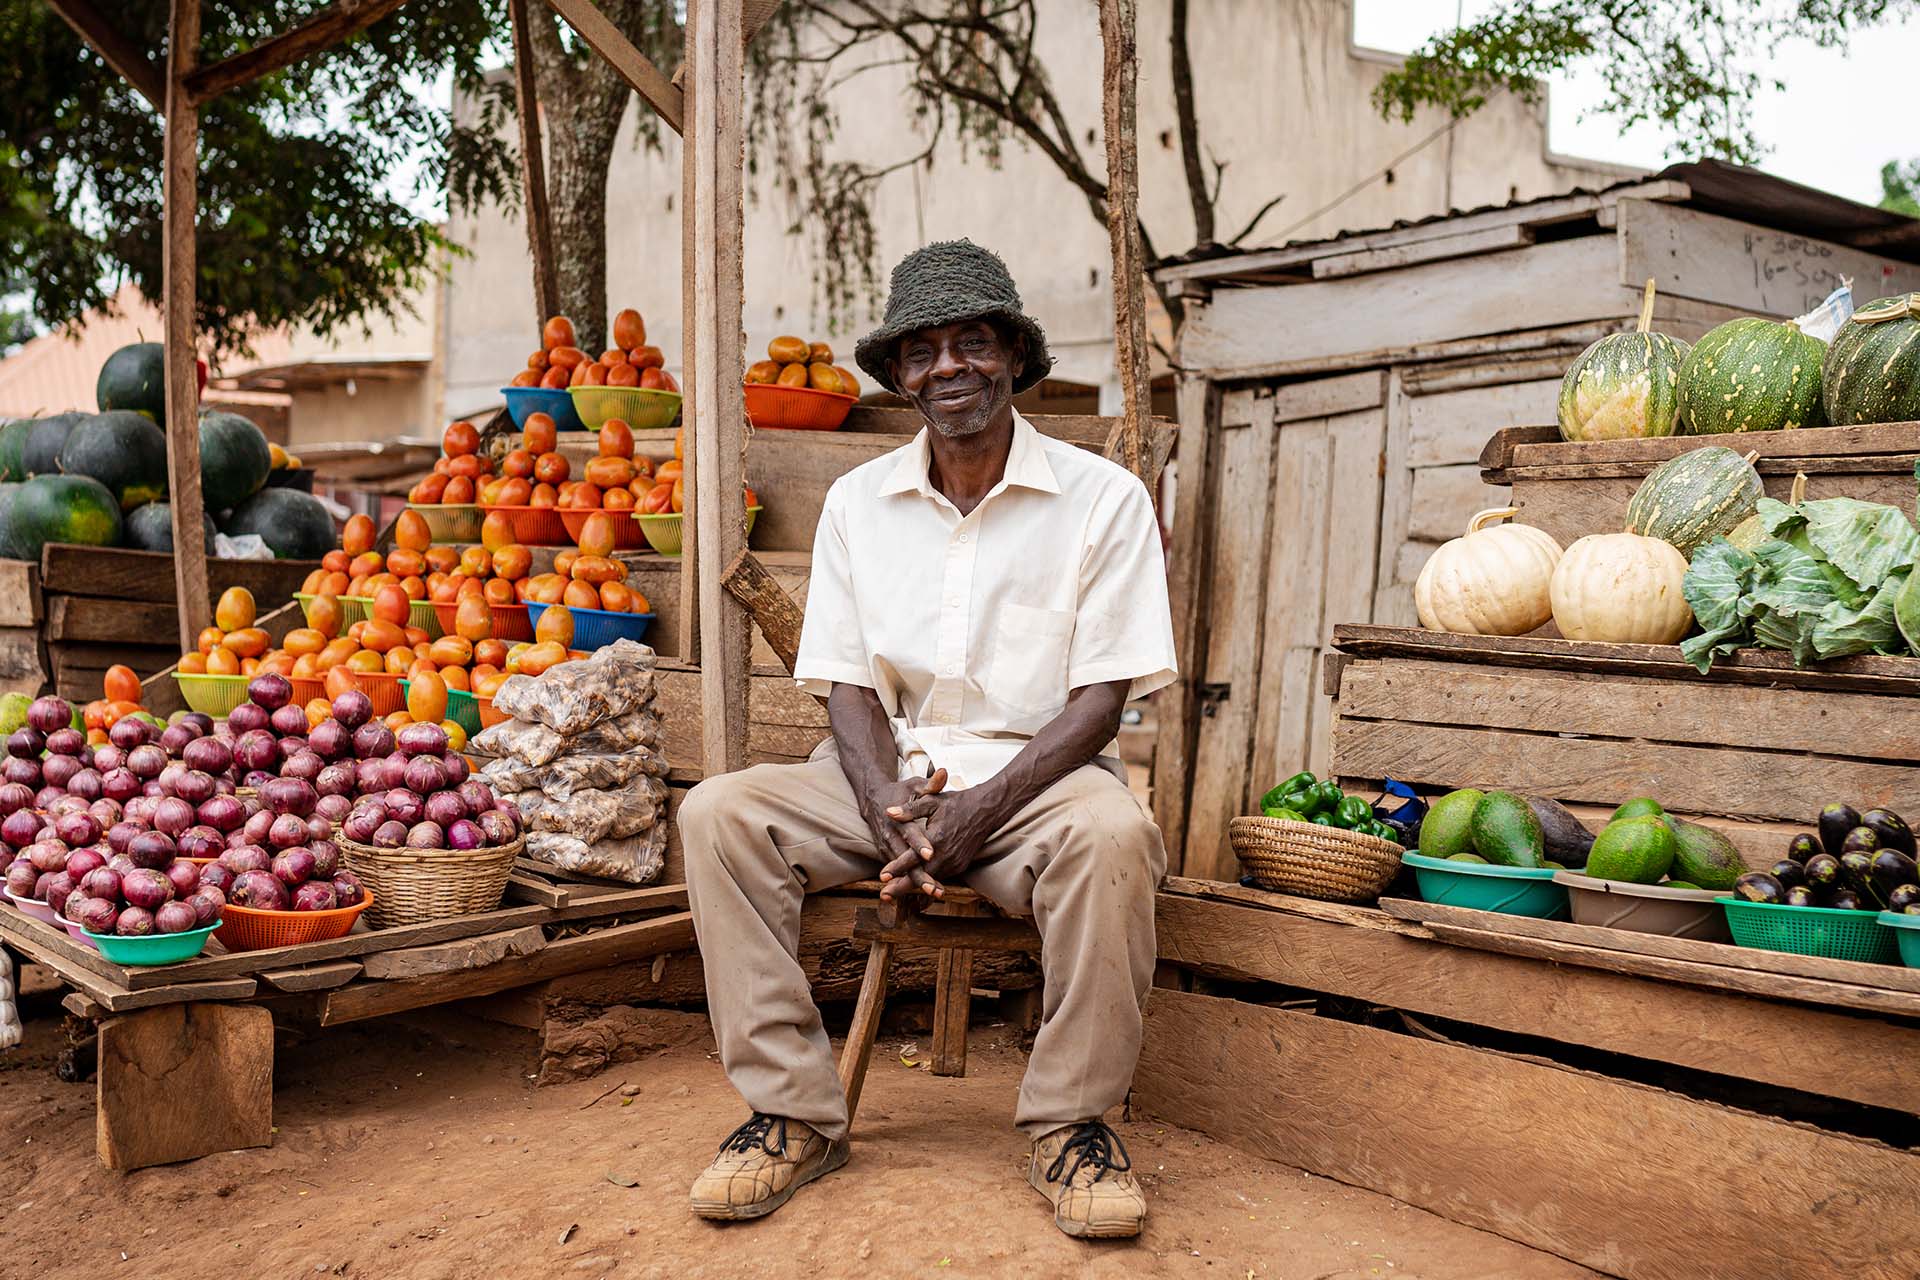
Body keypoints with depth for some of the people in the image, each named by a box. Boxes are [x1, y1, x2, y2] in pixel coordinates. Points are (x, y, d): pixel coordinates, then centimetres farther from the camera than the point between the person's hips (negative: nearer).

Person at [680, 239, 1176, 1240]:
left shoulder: (1103, 498, -3)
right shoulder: (857, 501, 8)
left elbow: (1100, 700, -7)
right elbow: (846, 683, 4)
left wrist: (978, 810, -20)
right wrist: (887, 803, -17)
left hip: (1035, 777, -3)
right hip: (887, 776, 3)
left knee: (1111, 834, -35)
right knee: (718, 812, -20)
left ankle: (1070, 1124, -14)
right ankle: (792, 1111, -10)